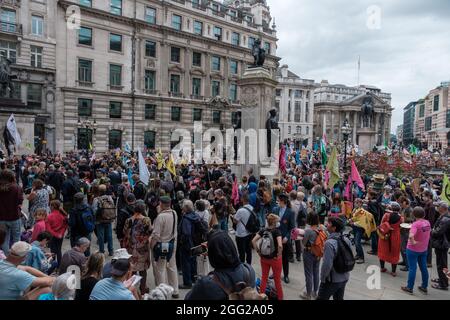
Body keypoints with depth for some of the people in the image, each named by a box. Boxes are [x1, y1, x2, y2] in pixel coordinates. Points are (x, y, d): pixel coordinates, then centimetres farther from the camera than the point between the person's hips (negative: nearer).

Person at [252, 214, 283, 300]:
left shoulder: (263, 230, -4)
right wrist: (279, 255, -15)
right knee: (277, 279, 15)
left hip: (264, 258, 4)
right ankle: (280, 297, 30)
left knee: (264, 278, 19)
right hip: (274, 259, -4)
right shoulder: (277, 231, -17)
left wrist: (258, 252, -1)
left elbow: (253, 241, -9)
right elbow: (280, 245, -30)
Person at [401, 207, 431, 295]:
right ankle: (424, 287, 29)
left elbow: (411, 236, -38)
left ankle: (409, 288, 14)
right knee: (424, 268, 16)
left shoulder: (416, 224, -24)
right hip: (424, 249, 6)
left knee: (412, 268, 3)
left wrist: (413, 242, -22)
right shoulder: (427, 223, -3)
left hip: (413, 250, -6)